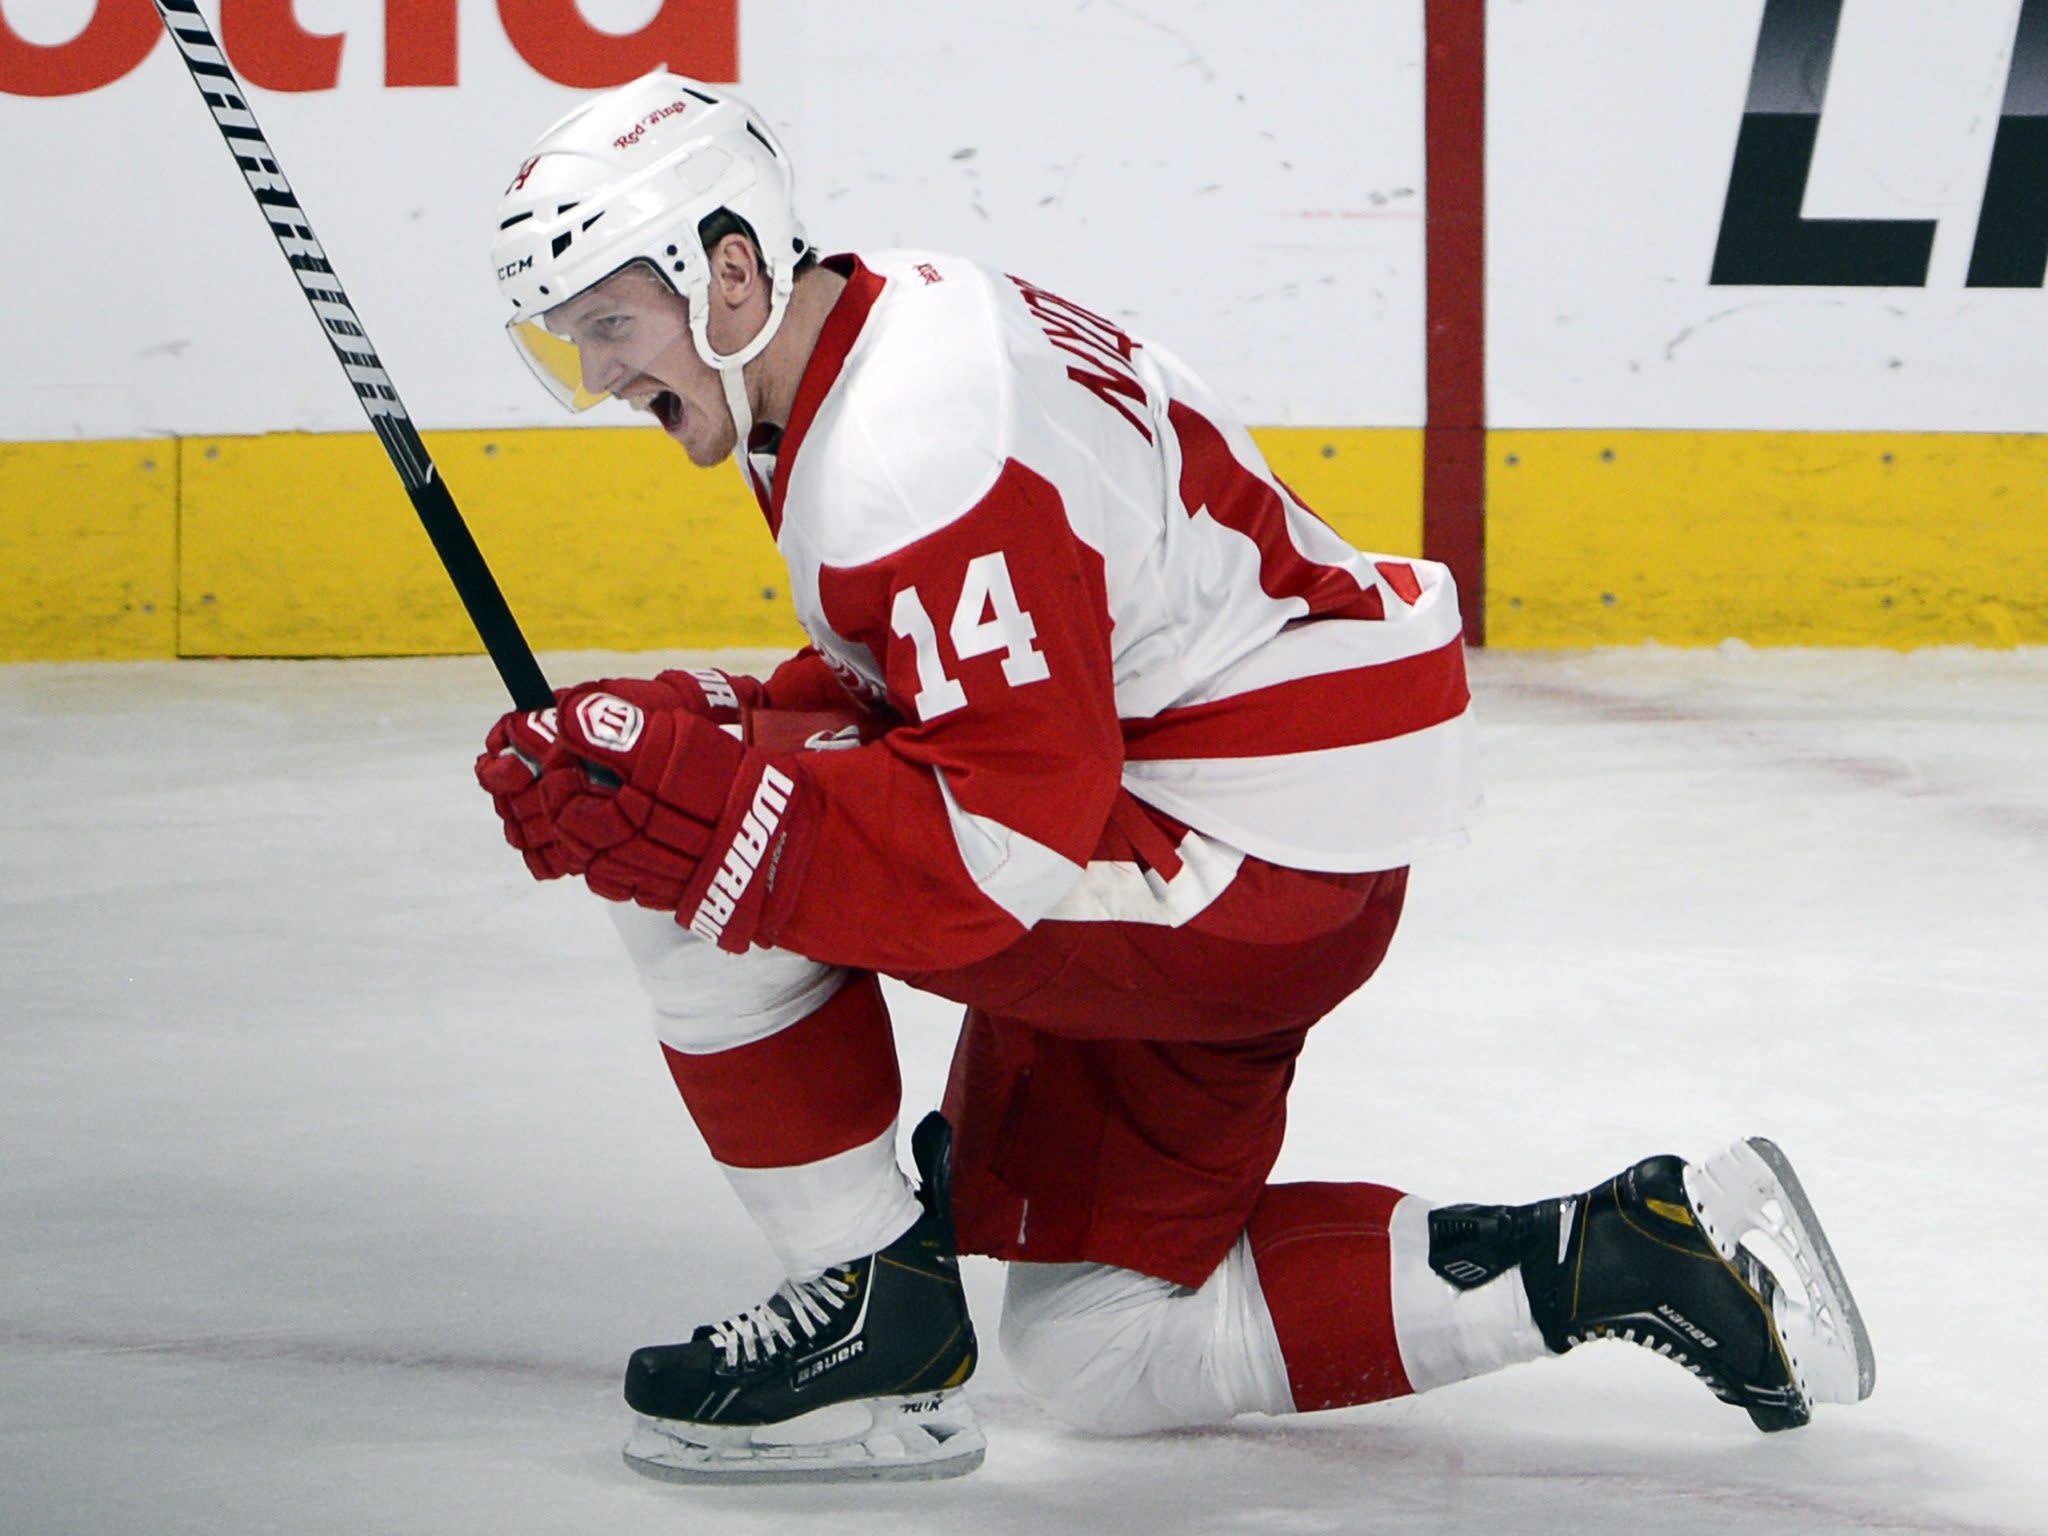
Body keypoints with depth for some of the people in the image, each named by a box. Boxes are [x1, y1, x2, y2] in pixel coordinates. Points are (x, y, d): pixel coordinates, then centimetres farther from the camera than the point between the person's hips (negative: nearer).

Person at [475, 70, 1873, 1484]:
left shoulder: (916, 442, -24)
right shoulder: (890, 342, 9)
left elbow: (1008, 832, -28)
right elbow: (902, 696, 18)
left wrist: (690, 798, -30)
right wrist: (677, 731, 1)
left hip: (1232, 875, -11)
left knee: (686, 839, -16)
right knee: (1100, 1357, 17)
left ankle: (872, 1307, -5)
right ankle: (1623, 1256, 14)